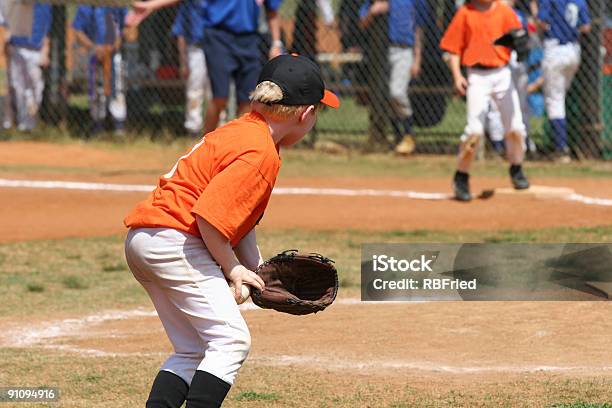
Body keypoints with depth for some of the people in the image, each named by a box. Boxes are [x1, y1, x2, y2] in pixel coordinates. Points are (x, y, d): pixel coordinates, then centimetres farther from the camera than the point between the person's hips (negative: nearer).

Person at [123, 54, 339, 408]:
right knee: (232, 340, -11)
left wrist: (258, 271, 14)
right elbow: (209, 216, -23)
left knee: (193, 350, 14)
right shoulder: (261, 154, -16)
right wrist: (233, 268, -9)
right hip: (174, 241, -11)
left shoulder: (241, 131, 16)